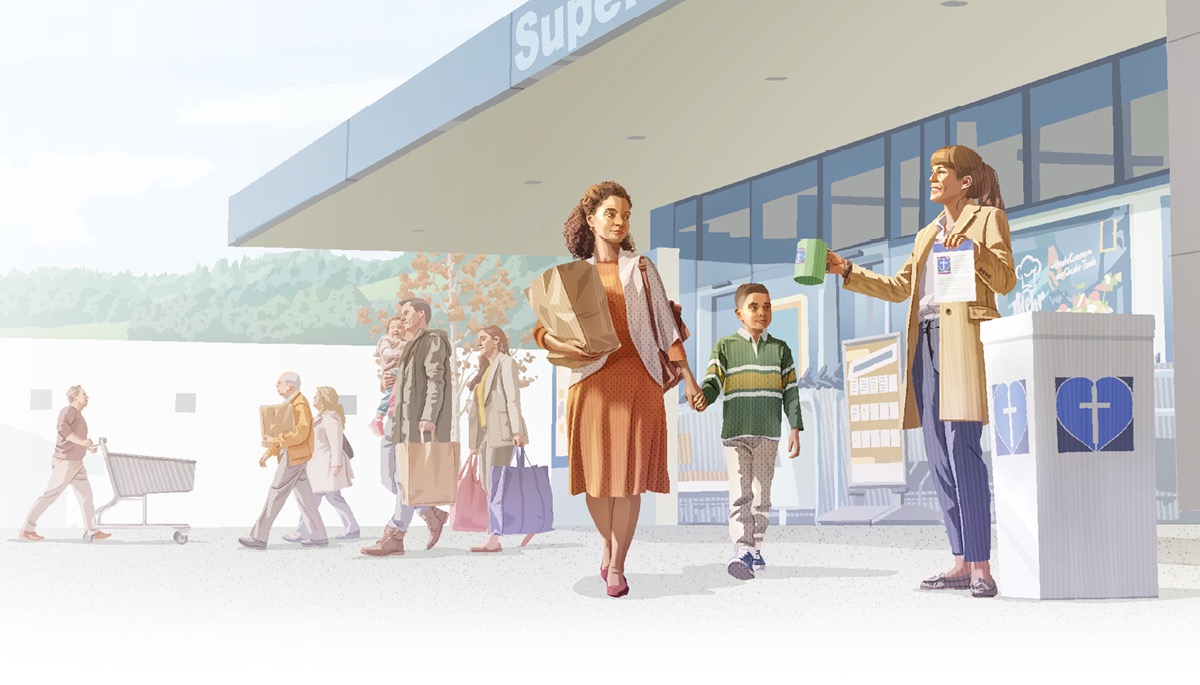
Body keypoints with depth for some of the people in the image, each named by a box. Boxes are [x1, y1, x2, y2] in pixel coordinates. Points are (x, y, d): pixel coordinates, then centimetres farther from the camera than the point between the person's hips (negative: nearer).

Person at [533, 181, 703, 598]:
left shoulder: (641, 268, 10)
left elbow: (666, 325, 9)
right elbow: (542, 327, 9)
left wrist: (688, 377, 4)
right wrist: (559, 345, -13)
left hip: (637, 380, -1)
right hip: (592, 381, 1)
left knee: (629, 473, -4)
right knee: (595, 471, 2)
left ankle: (617, 564, 3)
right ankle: (608, 544, 27)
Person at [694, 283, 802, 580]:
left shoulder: (780, 349, 9)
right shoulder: (725, 346, 4)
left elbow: (790, 392, 8)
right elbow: (712, 382, -5)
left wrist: (795, 429, 1)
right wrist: (702, 398, -28)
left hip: (767, 433, 2)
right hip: (735, 432, -2)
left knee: (761, 494, 7)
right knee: (740, 494, -9)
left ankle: (755, 548, 18)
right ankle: (742, 551, -17)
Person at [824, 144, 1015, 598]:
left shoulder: (989, 218, 6)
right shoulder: (927, 235, 26)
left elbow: (1005, 281, -4)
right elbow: (898, 288, 26)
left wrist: (973, 249, -20)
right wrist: (847, 271, 19)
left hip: (965, 340, -8)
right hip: (926, 343, 8)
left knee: (961, 448, -17)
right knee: (939, 458, 3)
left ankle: (981, 567, -17)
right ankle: (962, 563, 6)